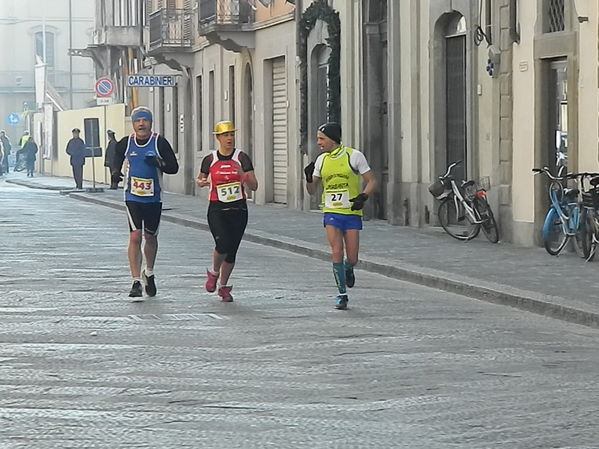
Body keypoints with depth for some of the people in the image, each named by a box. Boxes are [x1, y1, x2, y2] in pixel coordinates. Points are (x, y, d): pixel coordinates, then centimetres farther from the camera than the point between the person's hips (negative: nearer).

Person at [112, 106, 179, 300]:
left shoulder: (160, 142, -7)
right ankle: (136, 282, -11)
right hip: (133, 197, 0)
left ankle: (149, 273, 38)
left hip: (154, 198, 0)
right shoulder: (125, 143, -1)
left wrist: (158, 164, -25)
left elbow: (174, 167, -7)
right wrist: (115, 172, 1)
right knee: (135, 237, -11)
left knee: (150, 237, 14)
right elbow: (117, 158, 20)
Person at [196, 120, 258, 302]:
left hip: (238, 209, 1)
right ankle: (214, 272, 11)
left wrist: (243, 175, -23)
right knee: (223, 245, -20)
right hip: (217, 210, -1)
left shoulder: (242, 158, -1)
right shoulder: (210, 160, 2)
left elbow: (254, 186, -4)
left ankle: (224, 286, 24)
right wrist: (201, 182, -4)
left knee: (232, 251, 5)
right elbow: (200, 178, 19)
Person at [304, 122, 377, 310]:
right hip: (331, 212, 2)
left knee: (352, 258, -2)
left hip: (352, 213, -2)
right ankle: (342, 294, -2)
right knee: (337, 252, -12)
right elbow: (312, 190, 12)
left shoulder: (354, 156, -4)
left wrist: (363, 197, -18)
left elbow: (372, 181, -1)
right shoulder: (321, 160, 7)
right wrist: (309, 178, -9)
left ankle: (348, 270, 35)